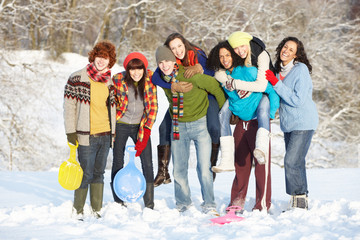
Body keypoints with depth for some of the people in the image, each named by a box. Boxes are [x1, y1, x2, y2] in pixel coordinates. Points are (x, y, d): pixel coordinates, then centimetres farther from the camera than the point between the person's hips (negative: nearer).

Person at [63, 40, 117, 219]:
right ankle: (78, 210, 9)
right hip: (86, 136, -5)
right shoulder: (77, 78, -5)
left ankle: (97, 210, 19)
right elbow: (69, 106, -4)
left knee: (99, 173, 11)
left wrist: (113, 132, 16)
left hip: (105, 135, 5)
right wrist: (70, 131, -8)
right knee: (86, 174, -4)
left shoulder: (110, 82, 11)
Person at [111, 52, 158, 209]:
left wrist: (145, 134, -9)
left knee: (147, 165, -6)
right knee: (118, 163, 2)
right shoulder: (118, 80, -13)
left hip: (141, 125, 1)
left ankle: (149, 205, 1)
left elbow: (153, 107, -5)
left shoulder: (150, 80, -9)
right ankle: (118, 203, 13)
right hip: (120, 125, -1)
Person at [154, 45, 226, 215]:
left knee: (204, 167, -7)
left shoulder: (190, 75, -18)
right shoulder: (162, 79, -1)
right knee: (179, 169, 8)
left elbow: (215, 88, -9)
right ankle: (183, 203, 23)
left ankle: (209, 205, 2)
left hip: (200, 124, -5)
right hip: (178, 127, 5)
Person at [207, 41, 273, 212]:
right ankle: (237, 201, 17)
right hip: (240, 122, 6)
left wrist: (271, 113, -10)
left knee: (261, 162, -7)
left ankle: (263, 203, -3)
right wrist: (229, 110, 14)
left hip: (257, 122, -6)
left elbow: (271, 90, -9)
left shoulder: (249, 71, -13)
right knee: (241, 162, 9)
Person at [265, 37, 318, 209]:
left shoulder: (301, 70, -15)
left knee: (292, 161, -15)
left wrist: (276, 83, -23)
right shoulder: (278, 70, 8)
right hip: (288, 124, 8)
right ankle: (301, 201, 17)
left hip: (303, 123, -8)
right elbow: (278, 97, 20)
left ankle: (300, 201, -7)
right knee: (296, 163, 10)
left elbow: (298, 100, -22)